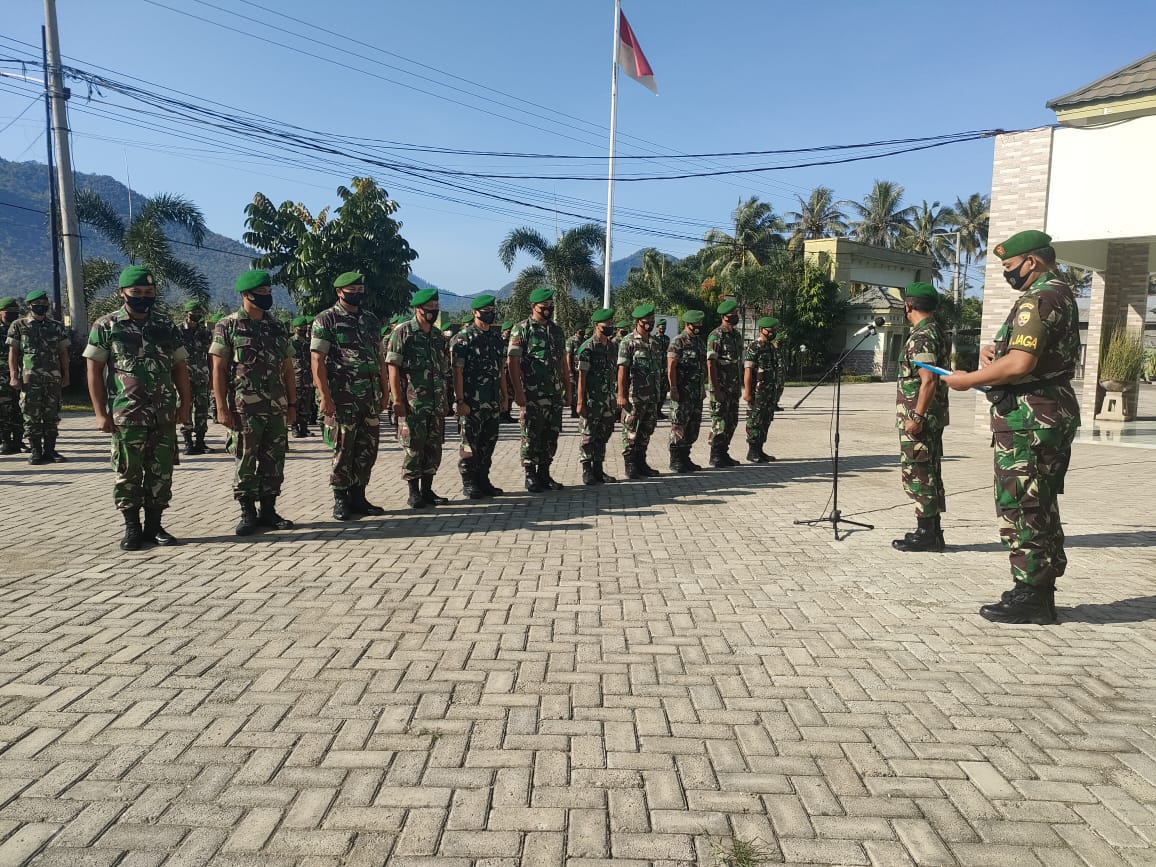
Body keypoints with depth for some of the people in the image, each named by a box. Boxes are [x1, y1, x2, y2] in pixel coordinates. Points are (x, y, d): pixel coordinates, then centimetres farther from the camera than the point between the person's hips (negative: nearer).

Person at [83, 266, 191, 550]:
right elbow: (94, 370, -1)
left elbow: (180, 367, 12)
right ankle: (132, 528, 14)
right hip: (126, 416, -3)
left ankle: (154, 526, 17)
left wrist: (186, 404, 4)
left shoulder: (166, 326, 10)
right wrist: (100, 413, -7)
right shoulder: (106, 326, 0)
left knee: (161, 473, 6)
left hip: (164, 416, 3)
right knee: (128, 473, 3)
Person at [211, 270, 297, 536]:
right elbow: (219, 369, -5)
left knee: (274, 461, 7)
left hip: (277, 408, 5)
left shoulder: (278, 328, 12)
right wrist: (222, 408, -11)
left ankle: (268, 510, 18)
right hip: (245, 409, -4)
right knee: (246, 461, 2)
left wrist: (292, 404, 9)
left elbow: (288, 369, 14)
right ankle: (247, 514, 13)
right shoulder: (227, 327, -1)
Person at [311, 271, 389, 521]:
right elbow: (318, 361, -9)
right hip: (342, 397, -6)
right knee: (344, 449, 0)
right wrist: (325, 396, -17)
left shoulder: (371, 321, 15)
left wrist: (385, 390, 12)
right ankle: (340, 500, 12)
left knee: (368, 449, 8)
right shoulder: (326, 320, -3)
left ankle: (358, 497, 18)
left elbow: (380, 359, 18)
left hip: (370, 396, 6)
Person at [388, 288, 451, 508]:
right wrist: (397, 398, -15)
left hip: (436, 402, 6)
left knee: (434, 447, 8)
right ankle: (414, 492, 7)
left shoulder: (438, 335, 15)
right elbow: (393, 366, -9)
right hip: (412, 402, -6)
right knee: (413, 447, -2)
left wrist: (444, 399, 17)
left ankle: (427, 490, 18)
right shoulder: (403, 331, -4)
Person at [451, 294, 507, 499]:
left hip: (493, 402, 7)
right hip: (471, 403, -7)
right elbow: (457, 371, -13)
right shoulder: (463, 338, -8)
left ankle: (483, 479, 22)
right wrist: (460, 401, -18)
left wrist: (505, 395, 14)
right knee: (470, 443, 0)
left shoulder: (497, 337, 13)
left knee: (488, 442, 11)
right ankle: (468, 483, 9)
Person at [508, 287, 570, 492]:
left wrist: (568, 389, 13)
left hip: (555, 394, 6)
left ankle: (544, 474, 20)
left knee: (551, 436, 9)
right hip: (533, 395, -6)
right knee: (531, 437, 0)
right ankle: (530, 477, 9)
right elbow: (513, 362, -10)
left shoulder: (556, 330, 15)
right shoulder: (522, 329, -4)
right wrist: (519, 391, -16)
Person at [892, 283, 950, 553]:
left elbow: (929, 381, -23)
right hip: (933, 417, 10)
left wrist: (916, 417, -23)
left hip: (918, 417, -10)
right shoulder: (937, 333, 16)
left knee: (918, 474, -4)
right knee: (928, 474, 13)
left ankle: (926, 534, 1)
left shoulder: (922, 337, -16)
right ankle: (932, 531, 20)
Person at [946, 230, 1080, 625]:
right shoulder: (1062, 294, 18)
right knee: (1040, 507, 15)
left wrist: (968, 379, -14)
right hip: (1055, 412, 11)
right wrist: (996, 351, 10)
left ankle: (1030, 596, 2)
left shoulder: (1037, 299, -16)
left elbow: (1020, 363, -26)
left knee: (1020, 506, -4)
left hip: (1029, 418, -11)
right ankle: (1041, 593, 23)